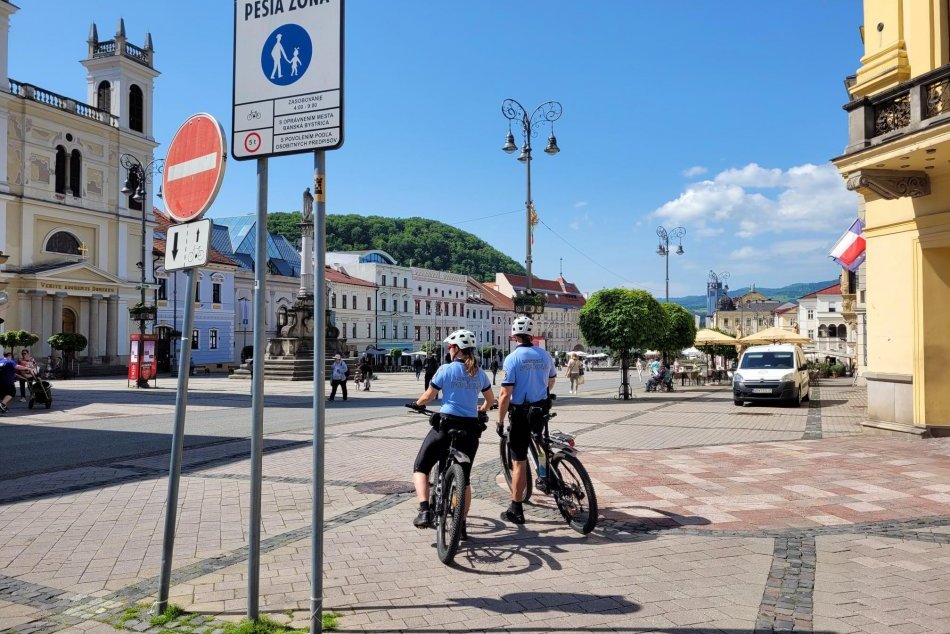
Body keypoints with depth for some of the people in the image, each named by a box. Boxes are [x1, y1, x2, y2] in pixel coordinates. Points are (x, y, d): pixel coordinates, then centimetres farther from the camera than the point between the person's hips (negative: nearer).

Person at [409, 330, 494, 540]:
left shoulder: (446, 369, -6)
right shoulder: (479, 373, 7)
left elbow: (428, 397, -4)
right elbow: (491, 400, 18)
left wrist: (417, 403, 18)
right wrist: (482, 409, 39)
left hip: (446, 424, -4)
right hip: (470, 428, 4)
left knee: (420, 468, 10)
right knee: (464, 478, 15)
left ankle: (424, 511, -8)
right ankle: (462, 526, 14)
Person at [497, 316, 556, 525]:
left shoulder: (512, 358, -13)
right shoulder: (544, 355, 3)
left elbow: (505, 394, -17)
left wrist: (500, 421, -9)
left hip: (521, 412, -5)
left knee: (518, 462, -1)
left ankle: (516, 510, 4)